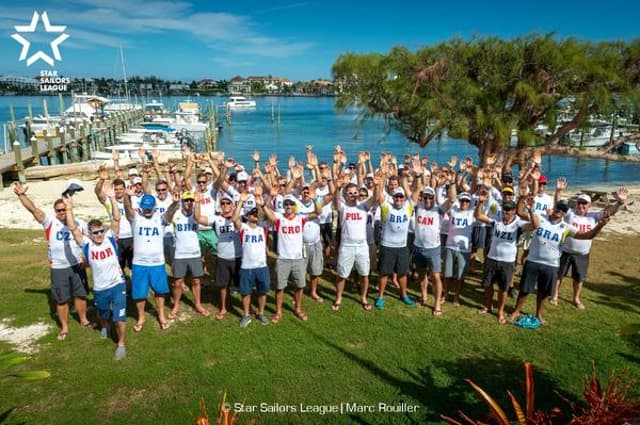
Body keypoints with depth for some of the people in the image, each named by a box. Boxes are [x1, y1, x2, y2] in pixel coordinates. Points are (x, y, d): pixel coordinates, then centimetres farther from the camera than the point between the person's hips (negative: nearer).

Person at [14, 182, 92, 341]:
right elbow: (33, 209, -20)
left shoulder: (80, 223, -3)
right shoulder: (50, 221, -8)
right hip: (58, 269, -2)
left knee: (80, 295, 15)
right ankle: (64, 328, 25)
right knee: (61, 299, 9)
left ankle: (84, 320, 35)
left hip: (77, 266, 2)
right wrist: (21, 195, -34)